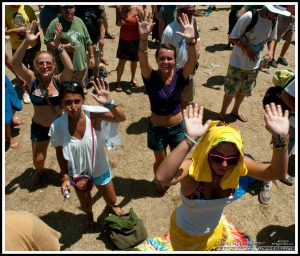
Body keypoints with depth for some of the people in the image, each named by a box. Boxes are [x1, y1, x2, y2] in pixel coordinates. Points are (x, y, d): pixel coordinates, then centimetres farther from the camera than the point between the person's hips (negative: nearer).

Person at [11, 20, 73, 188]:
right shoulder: (32, 80, -15)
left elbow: (70, 68, -38)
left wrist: (58, 46, -44)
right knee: (38, 160, 16)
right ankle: (39, 172, 52)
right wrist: (27, 42, -41)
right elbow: (15, 63, -29)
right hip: (39, 127, 1)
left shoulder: (59, 80, -18)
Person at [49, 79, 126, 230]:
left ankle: (111, 206, 65)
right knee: (85, 206, 28)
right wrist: (65, 177, -9)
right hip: (78, 174, 1)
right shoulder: (57, 126, -24)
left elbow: (121, 118, -41)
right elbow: (60, 153, -9)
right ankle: (89, 215, 66)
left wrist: (108, 103, -58)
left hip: (100, 170, 0)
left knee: (112, 201, 25)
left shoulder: (93, 114, -29)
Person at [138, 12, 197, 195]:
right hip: (157, 128, -1)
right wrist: (143, 38, -54)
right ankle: (160, 181, 52)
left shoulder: (180, 76, -15)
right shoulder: (151, 77, -18)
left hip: (178, 126, 1)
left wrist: (191, 41, -53)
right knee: (161, 161, 19)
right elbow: (143, 61, -37)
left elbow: (192, 61, -34)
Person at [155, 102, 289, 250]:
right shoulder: (192, 168, -38)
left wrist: (280, 138, -51)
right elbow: (162, 177, -59)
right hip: (185, 231, -3)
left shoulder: (239, 165, -25)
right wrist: (190, 139, -67)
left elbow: (277, 173, -35)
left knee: (210, 248, 32)